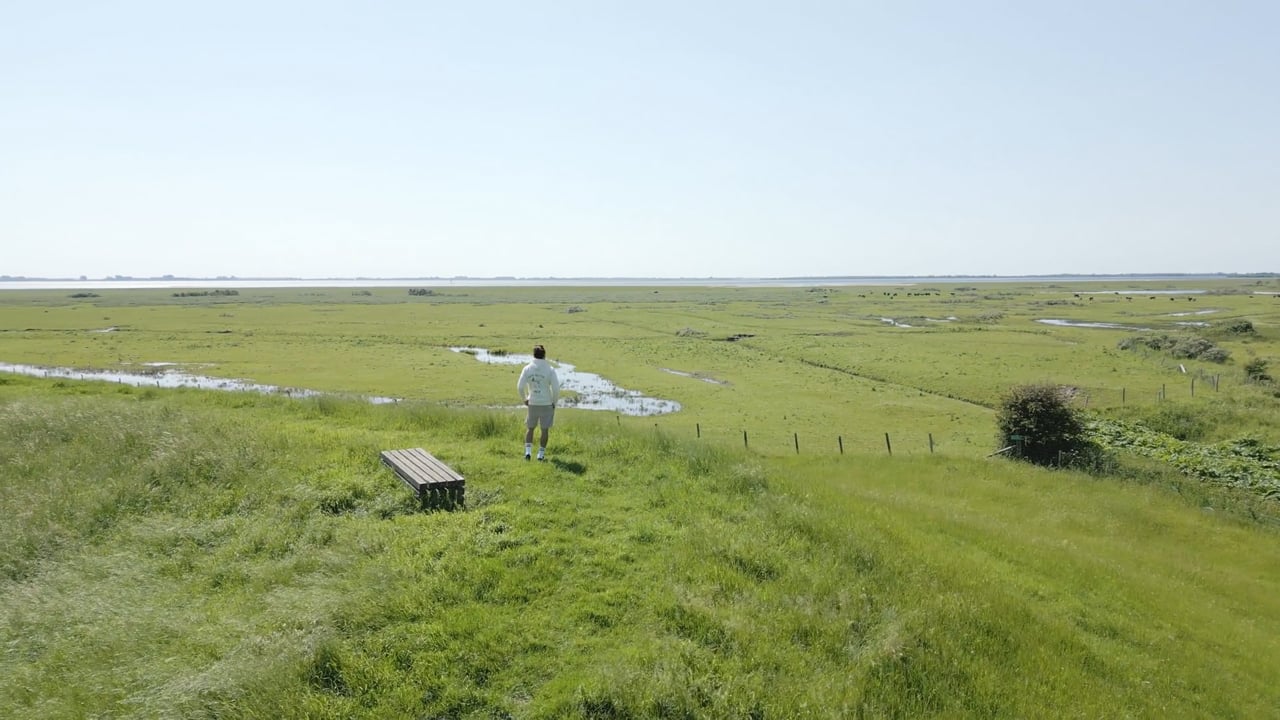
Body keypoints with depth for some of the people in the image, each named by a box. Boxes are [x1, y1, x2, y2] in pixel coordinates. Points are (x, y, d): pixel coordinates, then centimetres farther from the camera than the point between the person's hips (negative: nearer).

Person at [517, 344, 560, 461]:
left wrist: (524, 399, 10)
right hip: (547, 404, -2)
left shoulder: (527, 368, -4)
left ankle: (528, 451, 7)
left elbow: (520, 386, -5)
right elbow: (556, 388, -14)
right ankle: (541, 454, 13)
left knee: (530, 428, 17)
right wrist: (554, 402, 2)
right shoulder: (550, 369, -11)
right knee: (545, 429, 10)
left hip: (532, 403, 2)